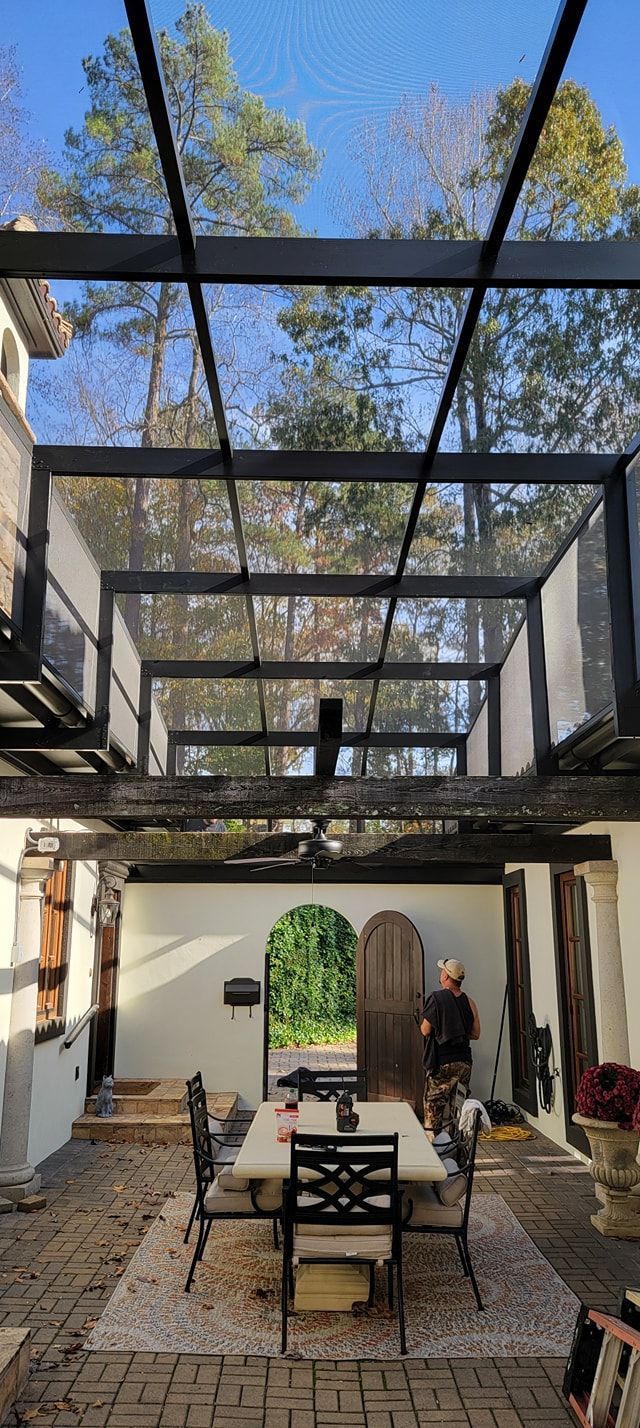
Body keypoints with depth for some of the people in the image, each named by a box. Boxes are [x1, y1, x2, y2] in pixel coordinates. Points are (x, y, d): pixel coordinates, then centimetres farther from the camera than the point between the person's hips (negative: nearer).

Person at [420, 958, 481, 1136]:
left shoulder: (436, 998, -11)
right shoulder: (469, 1002, 5)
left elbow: (425, 1030, -8)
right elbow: (475, 1034, 10)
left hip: (442, 1063, -5)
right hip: (464, 1062, 5)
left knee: (433, 1108, 1)